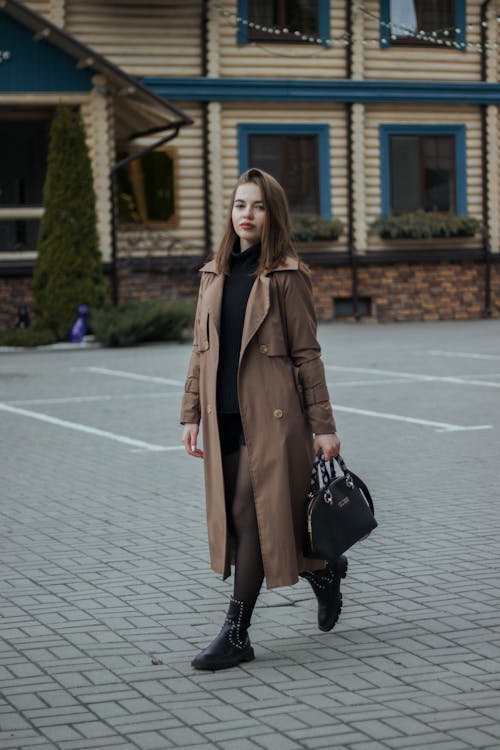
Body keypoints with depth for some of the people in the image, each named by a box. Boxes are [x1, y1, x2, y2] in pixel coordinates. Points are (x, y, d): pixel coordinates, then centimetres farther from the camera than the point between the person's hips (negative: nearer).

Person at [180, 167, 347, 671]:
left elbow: (307, 355, -4)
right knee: (232, 518, 9)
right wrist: (191, 415, 9)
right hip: (225, 419, 6)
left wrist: (323, 426, -5)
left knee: (253, 516, -7)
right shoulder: (214, 274, 12)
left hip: (271, 416, -6)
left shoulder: (286, 275, -3)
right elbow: (201, 350, 15)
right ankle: (321, 571, 33)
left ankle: (236, 634, 0)